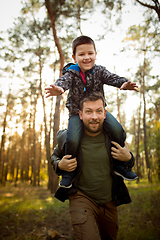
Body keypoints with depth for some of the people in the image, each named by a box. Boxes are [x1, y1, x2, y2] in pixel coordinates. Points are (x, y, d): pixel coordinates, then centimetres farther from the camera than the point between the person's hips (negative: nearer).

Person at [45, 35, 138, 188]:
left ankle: (119, 165, 3)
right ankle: (68, 171, 2)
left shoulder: (99, 71, -4)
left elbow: (111, 78, -21)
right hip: (77, 112, -2)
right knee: (72, 140, -25)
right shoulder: (71, 72, -10)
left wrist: (124, 83, -44)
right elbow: (64, 81, -31)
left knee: (118, 131, -19)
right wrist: (58, 88, -56)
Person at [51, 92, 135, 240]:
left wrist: (128, 159, -17)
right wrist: (60, 165, -14)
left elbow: (125, 170, 6)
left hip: (109, 201, 3)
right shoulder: (68, 137, -13)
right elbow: (55, 156, 9)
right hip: (81, 197, -3)